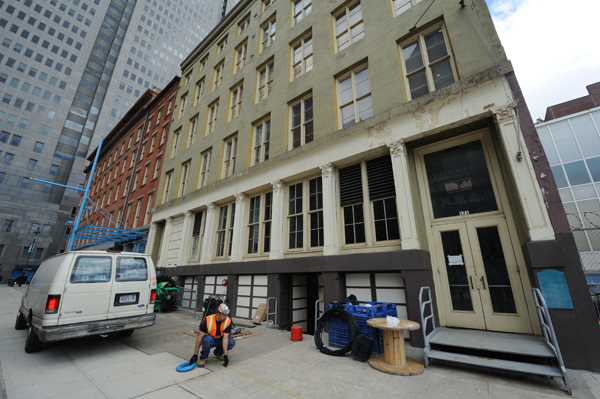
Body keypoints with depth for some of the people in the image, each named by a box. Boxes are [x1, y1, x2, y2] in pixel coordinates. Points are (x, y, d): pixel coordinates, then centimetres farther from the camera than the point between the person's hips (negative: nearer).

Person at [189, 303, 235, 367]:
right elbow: (200, 338, -23)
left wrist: (225, 355, -31)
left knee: (231, 342, -26)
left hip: (220, 339, 3)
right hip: (209, 338, -2)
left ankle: (218, 352, 4)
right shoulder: (207, 320, -29)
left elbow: (225, 338, -26)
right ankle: (203, 358, -10)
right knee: (208, 339, -38)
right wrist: (195, 355, -21)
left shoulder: (228, 321, -24)